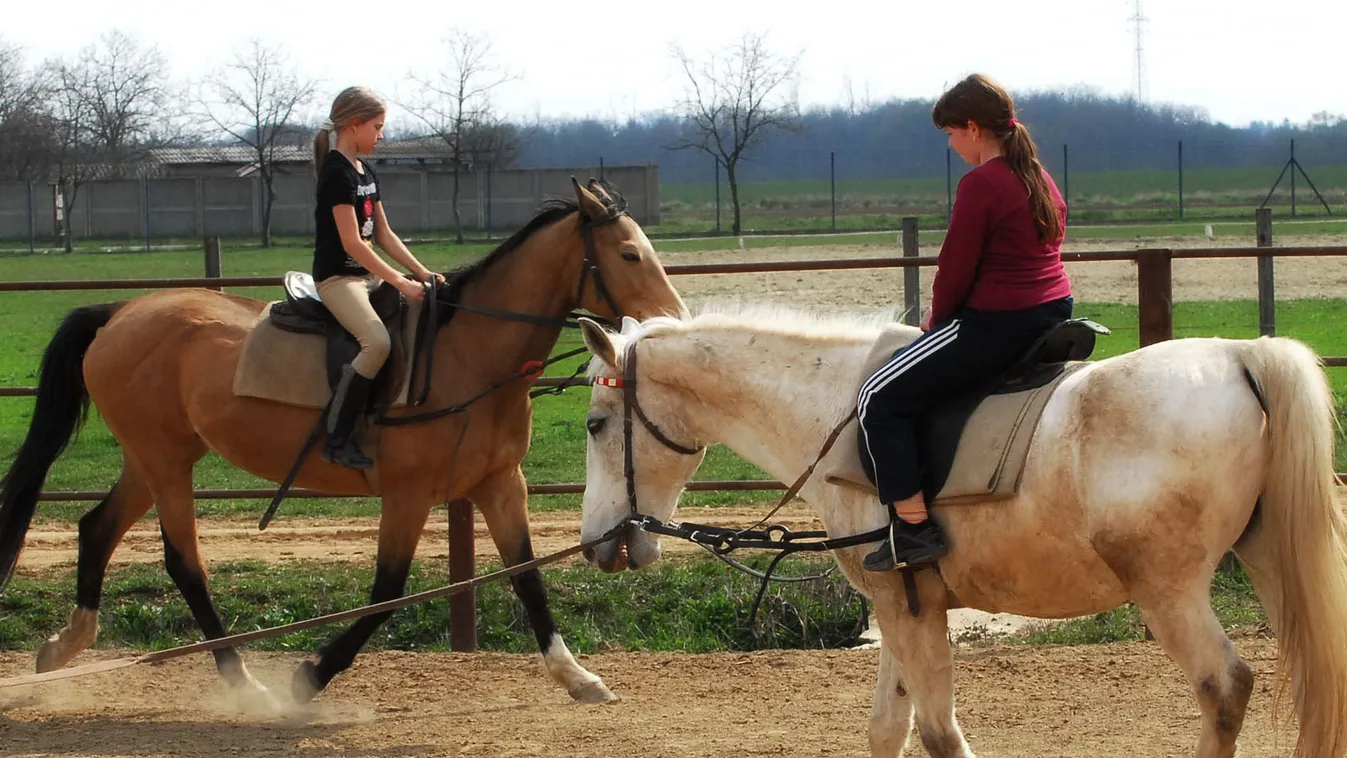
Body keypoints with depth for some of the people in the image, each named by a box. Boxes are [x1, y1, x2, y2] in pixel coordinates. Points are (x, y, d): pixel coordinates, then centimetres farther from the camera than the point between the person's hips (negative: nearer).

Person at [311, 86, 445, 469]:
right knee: (377, 341, -31)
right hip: (337, 277, -10)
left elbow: (383, 235, 17)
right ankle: (337, 439, -27)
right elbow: (352, 243, -21)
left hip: (369, 275, 10)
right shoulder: (337, 173, -15)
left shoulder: (365, 173, 14)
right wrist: (401, 283, -20)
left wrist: (422, 273, 6)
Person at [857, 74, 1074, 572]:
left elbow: (956, 269, -14)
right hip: (1055, 316, 10)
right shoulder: (1042, 179, 13)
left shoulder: (981, 184, -15)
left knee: (879, 400, -4)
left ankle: (913, 529, -8)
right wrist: (946, 320, 19)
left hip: (997, 325, -10)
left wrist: (937, 318, 7)